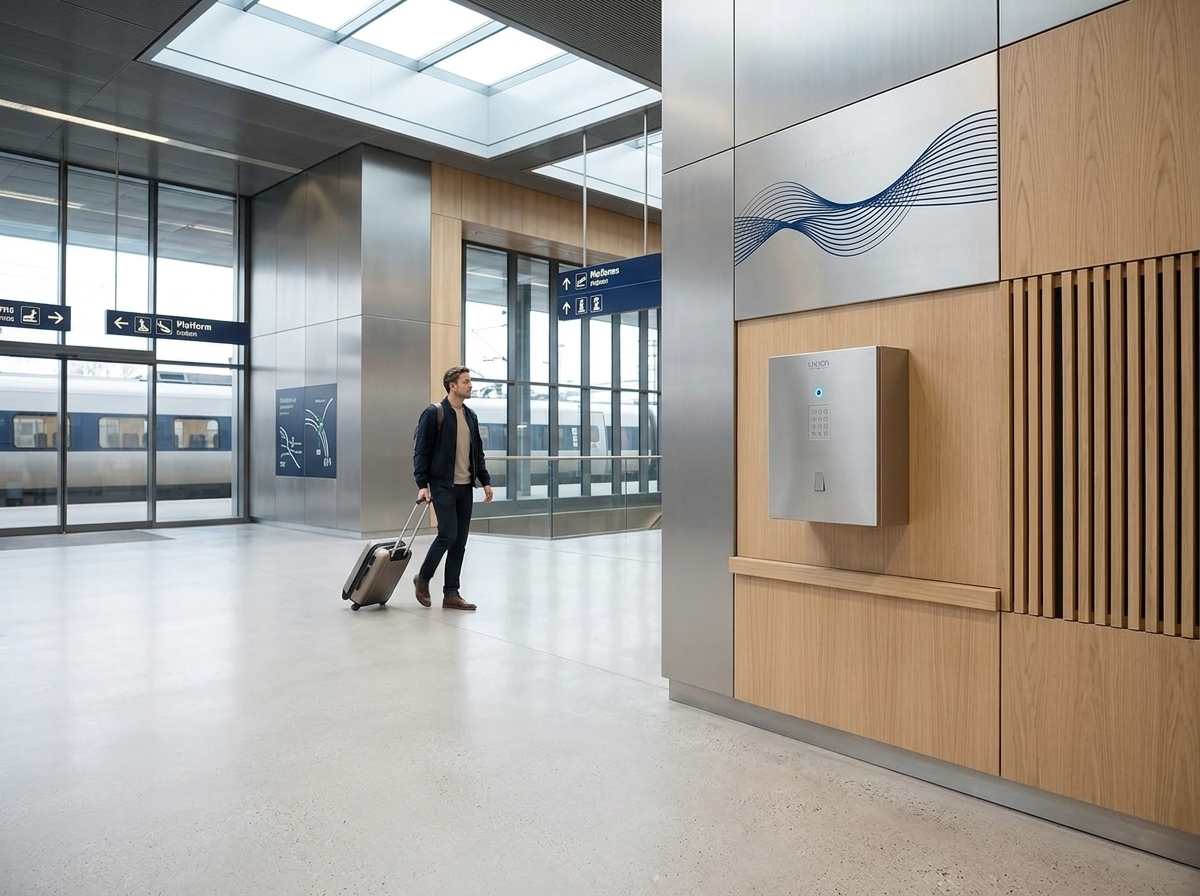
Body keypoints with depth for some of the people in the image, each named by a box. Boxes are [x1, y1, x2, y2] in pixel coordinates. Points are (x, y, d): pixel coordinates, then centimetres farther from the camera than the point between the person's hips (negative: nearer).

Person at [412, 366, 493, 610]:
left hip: (466, 487, 7)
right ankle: (423, 578, 12)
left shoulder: (471, 416, 12)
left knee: (460, 541, 5)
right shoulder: (434, 413, -8)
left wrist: (485, 481, 9)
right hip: (443, 486, -6)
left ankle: (451, 594, 12)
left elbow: (478, 453, 16)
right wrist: (422, 485, -14)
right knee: (448, 535, -11)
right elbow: (420, 451, -9)